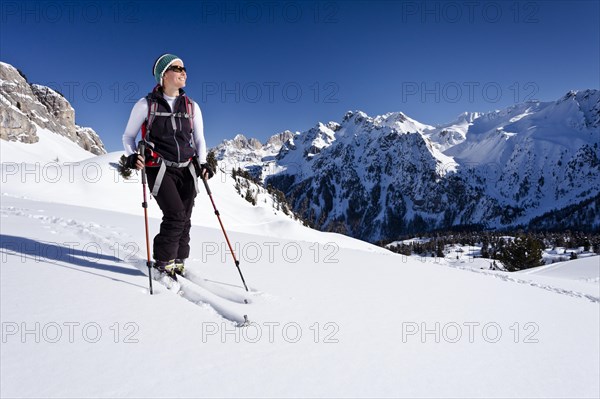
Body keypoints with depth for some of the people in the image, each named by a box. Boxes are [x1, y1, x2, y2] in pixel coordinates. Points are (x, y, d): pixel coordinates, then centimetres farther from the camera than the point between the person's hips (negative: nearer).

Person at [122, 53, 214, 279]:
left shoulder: (192, 107, 11)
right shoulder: (146, 104, 1)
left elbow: (199, 140, 15)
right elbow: (128, 136, 8)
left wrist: (202, 163, -2)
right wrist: (132, 156, -12)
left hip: (187, 170, 4)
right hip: (160, 169, -4)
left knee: (184, 220, 1)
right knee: (176, 216, -17)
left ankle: (178, 263, 20)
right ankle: (162, 264, 3)